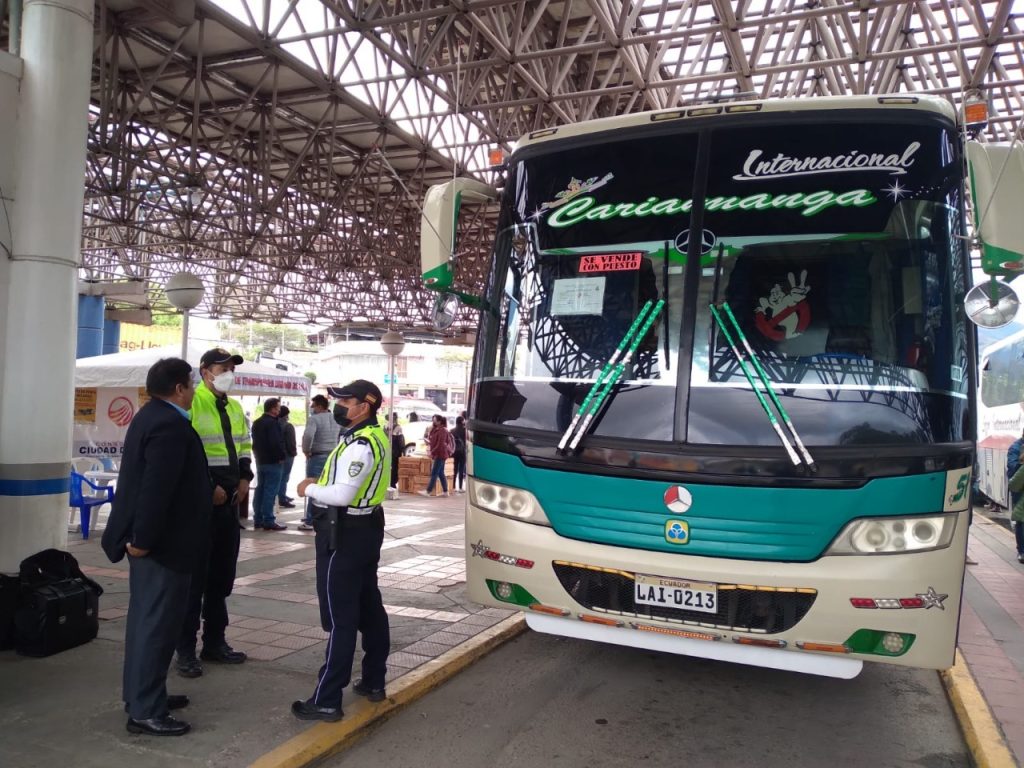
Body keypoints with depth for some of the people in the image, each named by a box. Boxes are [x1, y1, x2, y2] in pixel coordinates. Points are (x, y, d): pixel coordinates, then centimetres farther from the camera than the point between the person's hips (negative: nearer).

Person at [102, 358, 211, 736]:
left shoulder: (152, 415, 12)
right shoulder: (170, 424, -21)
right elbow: (157, 488, -27)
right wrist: (143, 539, -22)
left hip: (151, 537, 11)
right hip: (163, 541, -11)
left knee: (145, 618, 18)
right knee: (158, 623, -3)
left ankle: (141, 694, 30)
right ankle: (145, 711, 5)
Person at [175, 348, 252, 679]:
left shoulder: (235, 408, 15)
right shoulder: (191, 404, -11)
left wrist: (244, 478, 6)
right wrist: (208, 486, -19)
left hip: (229, 500, 8)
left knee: (223, 574, 13)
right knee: (194, 575, -2)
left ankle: (215, 641, 24)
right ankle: (185, 649, 7)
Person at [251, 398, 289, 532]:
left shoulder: (256, 423, 13)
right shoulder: (272, 423, -18)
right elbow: (276, 443, -25)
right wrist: (281, 457, -14)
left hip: (260, 461, 9)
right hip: (273, 462, -9)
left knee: (260, 490, 12)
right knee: (270, 491, -7)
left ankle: (258, 520, 16)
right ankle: (268, 521, -6)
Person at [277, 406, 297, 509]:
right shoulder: (288, 426, -15)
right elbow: (291, 442, -19)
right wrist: (294, 452, -5)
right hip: (287, 454, -8)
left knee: (281, 476, 19)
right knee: (284, 476, -5)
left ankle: (282, 495, 30)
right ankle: (282, 499, -5)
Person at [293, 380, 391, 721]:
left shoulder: (360, 444, -22)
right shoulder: (374, 435, 10)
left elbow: (342, 495, -27)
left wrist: (309, 488, -10)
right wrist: (321, 482, 6)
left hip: (345, 533, -10)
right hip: (365, 527, 10)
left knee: (341, 618, -4)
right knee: (369, 608, 17)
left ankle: (327, 701, 4)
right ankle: (373, 682, 29)